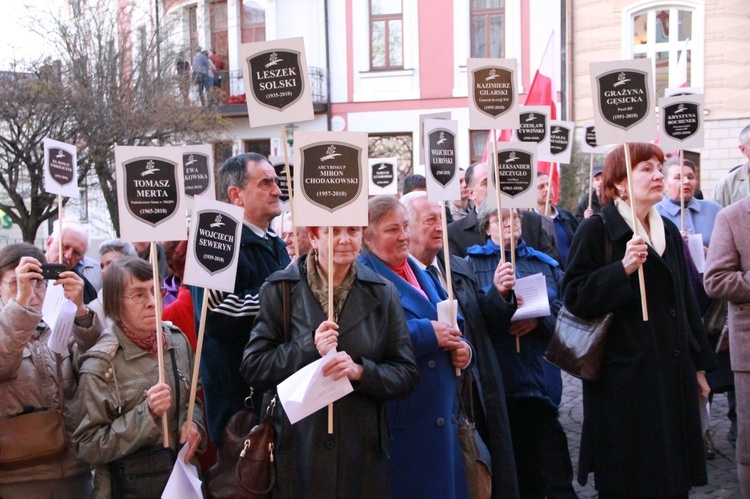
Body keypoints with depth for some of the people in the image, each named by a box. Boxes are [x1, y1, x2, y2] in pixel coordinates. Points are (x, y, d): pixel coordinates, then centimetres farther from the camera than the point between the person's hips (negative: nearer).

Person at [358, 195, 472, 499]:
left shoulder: (421, 275, 17)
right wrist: (426, 333, -21)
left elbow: (452, 326, 21)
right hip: (402, 417, -8)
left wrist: (462, 348, -2)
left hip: (441, 414, 8)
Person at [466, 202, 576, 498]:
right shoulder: (473, 263, 7)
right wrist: (495, 291, -21)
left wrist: (540, 318, -10)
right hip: (496, 376, -2)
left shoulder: (544, 263, 17)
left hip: (540, 378, 2)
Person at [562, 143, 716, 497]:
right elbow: (574, 298, -12)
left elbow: (685, 300, 18)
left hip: (673, 373, 6)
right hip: (624, 373, -6)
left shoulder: (669, 231, 14)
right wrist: (622, 269, -24)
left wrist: (699, 363, 17)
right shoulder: (597, 230, -7)